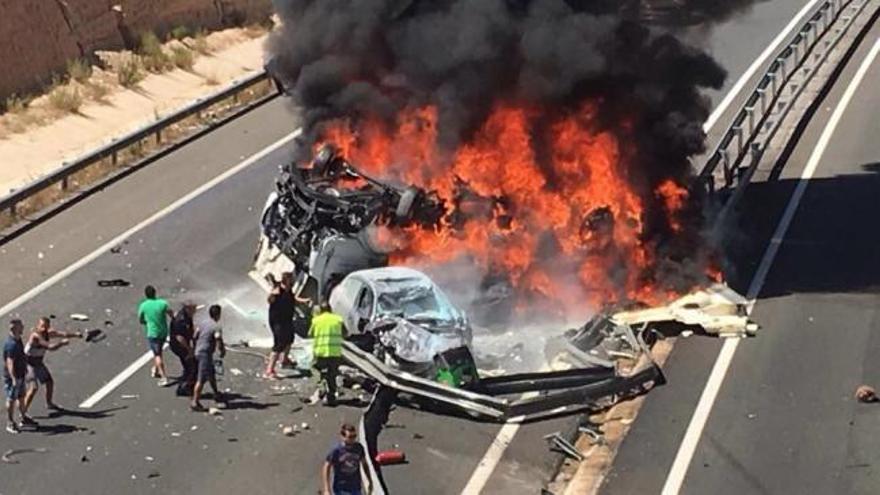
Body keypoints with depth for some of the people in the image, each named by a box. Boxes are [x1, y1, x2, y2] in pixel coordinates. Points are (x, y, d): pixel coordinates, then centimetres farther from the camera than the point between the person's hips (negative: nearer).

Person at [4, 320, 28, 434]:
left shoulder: (18, 340, 4)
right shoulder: (11, 344, -27)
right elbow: (10, 363, -30)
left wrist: (25, 368, 27)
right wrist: (13, 379, -34)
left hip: (20, 374, 9)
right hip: (12, 376, -9)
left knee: (21, 397, 21)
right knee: (11, 399, 2)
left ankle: (23, 417, 37)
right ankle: (10, 423, 11)